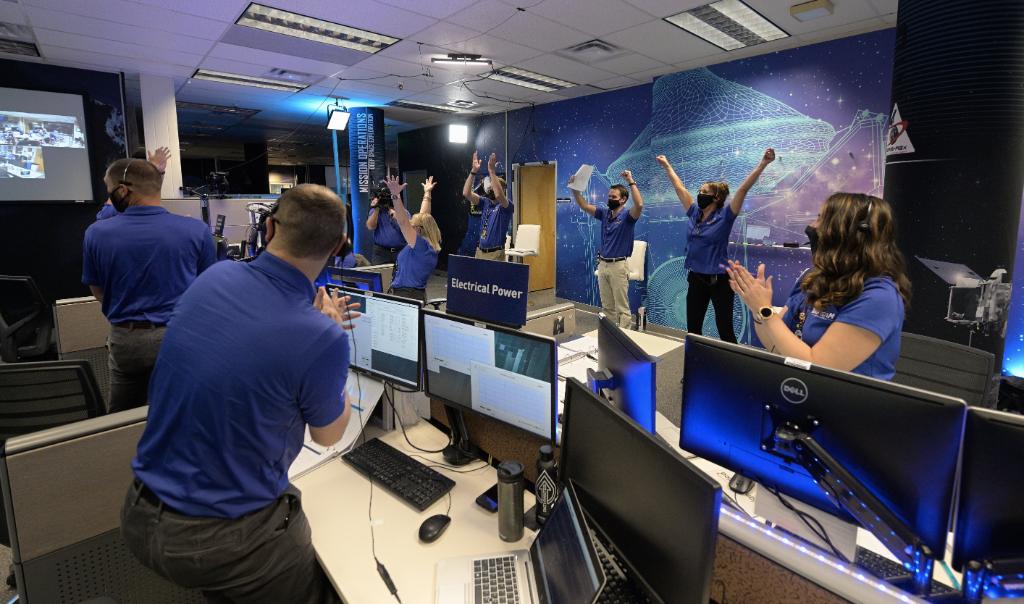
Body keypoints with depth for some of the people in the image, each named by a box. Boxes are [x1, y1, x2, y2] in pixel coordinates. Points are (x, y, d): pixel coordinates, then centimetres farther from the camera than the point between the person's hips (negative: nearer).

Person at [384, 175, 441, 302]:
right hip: (416, 295, 9)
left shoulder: (420, 244, -15)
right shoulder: (429, 244, 6)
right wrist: (427, 193, 26)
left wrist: (396, 196, -31)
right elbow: (423, 216, 18)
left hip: (407, 296, -9)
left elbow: (403, 222, -24)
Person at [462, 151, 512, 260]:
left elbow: (498, 195, -31)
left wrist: (492, 171, -31)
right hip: (480, 251, 6)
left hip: (496, 253, -5)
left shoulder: (506, 206, -7)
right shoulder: (485, 202, 8)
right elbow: (466, 193, -5)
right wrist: (474, 171, -12)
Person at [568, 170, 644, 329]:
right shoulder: (604, 213, 10)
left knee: (622, 307, -2)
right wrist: (574, 188, -5)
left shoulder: (627, 215, -8)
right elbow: (584, 206, 8)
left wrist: (631, 182, -29)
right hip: (602, 264, 7)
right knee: (607, 306, 14)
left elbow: (639, 205, -28)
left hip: (618, 265, -6)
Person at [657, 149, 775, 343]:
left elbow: (743, 189, -17)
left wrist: (763, 164, -24)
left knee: (725, 330, 2)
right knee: (693, 329, 12)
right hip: (695, 279, 5)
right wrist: (666, 165, 21)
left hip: (719, 280, -5)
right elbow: (679, 187, 13)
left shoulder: (724, 217, -7)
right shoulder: (694, 214, 5)